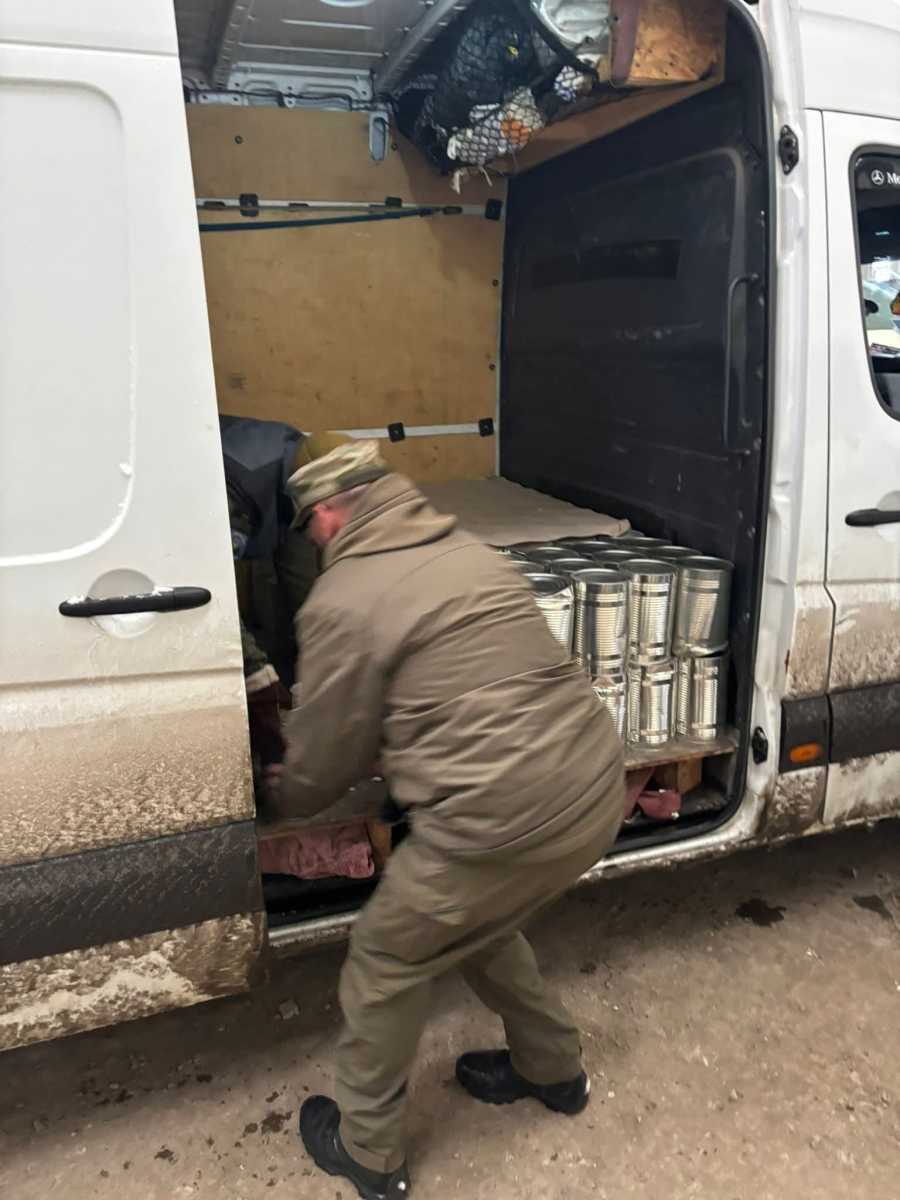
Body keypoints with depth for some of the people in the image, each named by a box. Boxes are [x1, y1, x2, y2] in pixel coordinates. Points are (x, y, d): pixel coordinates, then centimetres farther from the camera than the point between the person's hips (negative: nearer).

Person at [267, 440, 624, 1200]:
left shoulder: (344, 602, -7)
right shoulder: (469, 551, 16)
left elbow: (324, 760, 3)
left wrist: (275, 799, 25)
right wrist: (390, 754, 38)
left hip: (507, 818, -8)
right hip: (598, 791, 8)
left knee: (387, 960, 17)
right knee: (477, 923, 32)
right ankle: (554, 1070, 51)